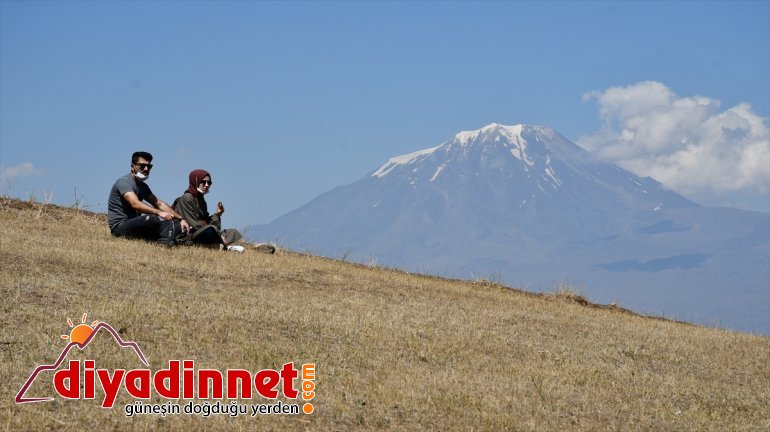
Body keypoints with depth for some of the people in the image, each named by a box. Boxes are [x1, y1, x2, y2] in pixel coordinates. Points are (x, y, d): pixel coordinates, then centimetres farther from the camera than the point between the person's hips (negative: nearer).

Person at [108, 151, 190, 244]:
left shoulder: (142, 186, 17)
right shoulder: (124, 182, -13)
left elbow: (159, 204, 13)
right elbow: (135, 204, -29)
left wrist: (180, 219, 0)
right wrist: (159, 212, -40)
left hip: (134, 225, 9)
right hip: (119, 226, -9)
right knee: (152, 219, -37)